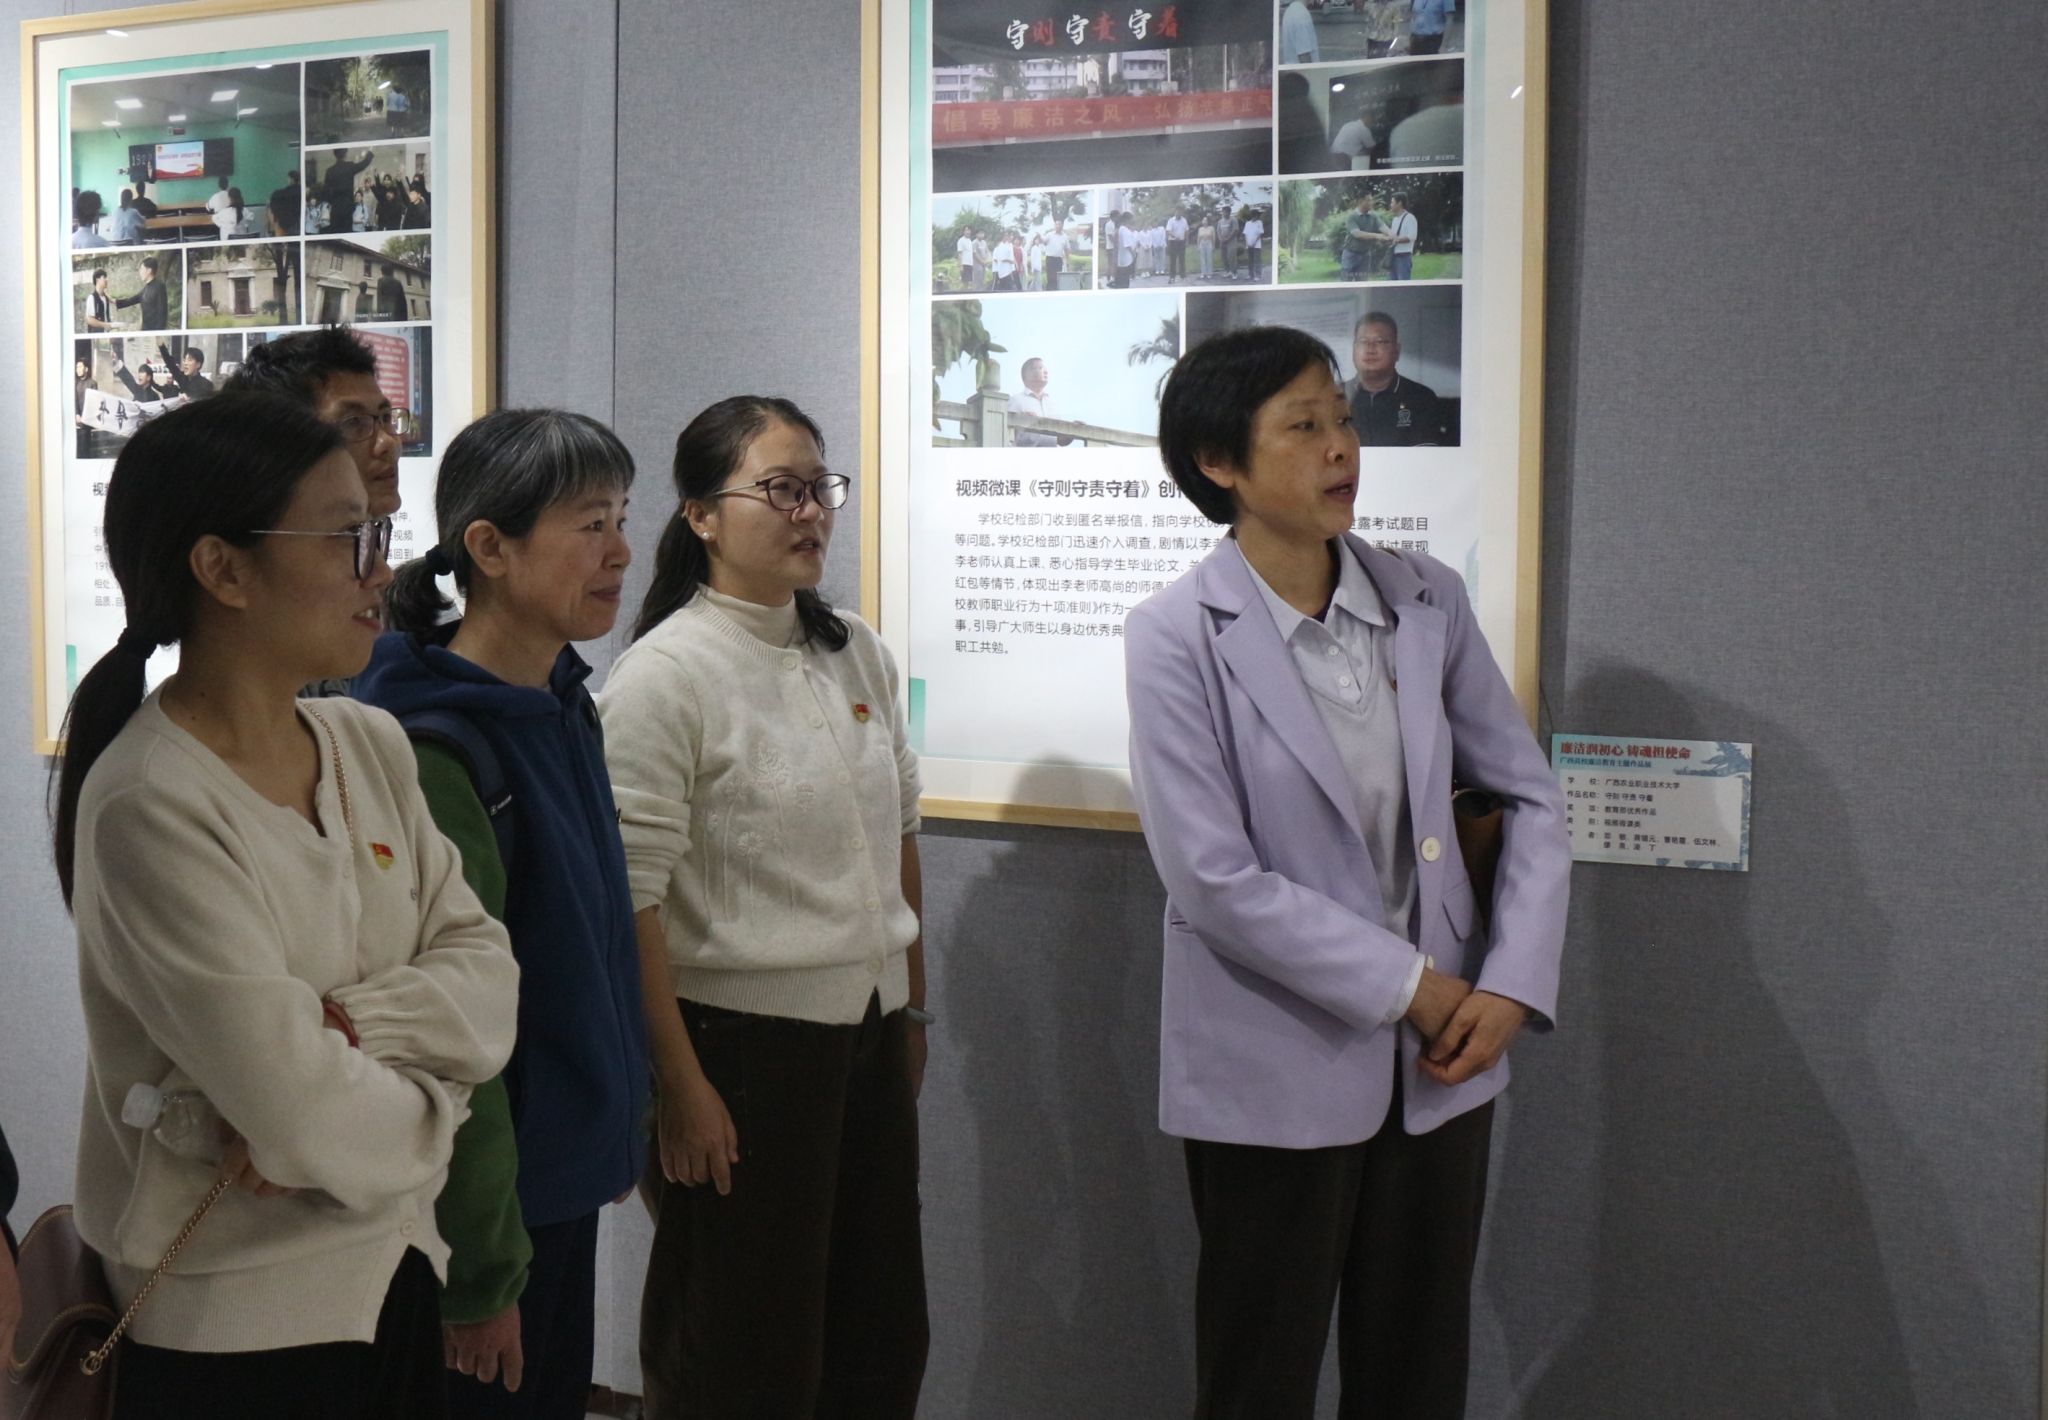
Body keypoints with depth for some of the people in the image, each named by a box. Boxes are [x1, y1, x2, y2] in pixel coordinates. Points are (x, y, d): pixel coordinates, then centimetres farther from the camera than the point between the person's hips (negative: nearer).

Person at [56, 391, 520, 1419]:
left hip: (394, 1271, 7)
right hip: (235, 1327, -6)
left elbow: (484, 971, -2)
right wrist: (427, 1103, -8)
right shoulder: (151, 808, -22)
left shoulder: (370, 744, 1)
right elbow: (304, 1125, -26)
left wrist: (351, 1024, -19)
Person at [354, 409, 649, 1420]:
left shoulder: (564, 708, 5)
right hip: (487, 1201, -8)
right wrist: (482, 1274, -17)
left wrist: (627, 1115, 18)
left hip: (564, 1173, 8)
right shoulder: (430, 749, -23)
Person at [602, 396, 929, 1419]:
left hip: (866, 1030, 6)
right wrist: (679, 1083, -17)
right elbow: (631, 900, -16)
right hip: (742, 1038, -6)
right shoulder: (664, 674, -13)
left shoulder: (858, 654, 7)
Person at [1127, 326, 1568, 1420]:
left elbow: (1529, 796, 7)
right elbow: (1214, 879, -18)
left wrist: (1509, 985, -5)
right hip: (1276, 1069, -4)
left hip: (1442, 1055, 4)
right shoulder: (1178, 637, -13)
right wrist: (1411, 985, -15)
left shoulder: (1427, 601, 1)